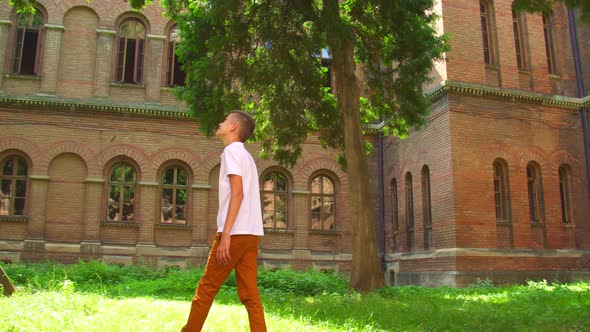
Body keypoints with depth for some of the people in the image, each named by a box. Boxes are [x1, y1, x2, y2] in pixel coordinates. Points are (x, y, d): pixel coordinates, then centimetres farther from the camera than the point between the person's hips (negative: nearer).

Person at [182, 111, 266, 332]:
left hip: (236, 232, -8)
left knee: (206, 289, 3)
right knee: (250, 295, 5)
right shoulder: (245, 155, 23)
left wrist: (225, 233, -20)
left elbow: (237, 193, -16)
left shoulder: (232, 150, -4)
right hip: (251, 233, 8)